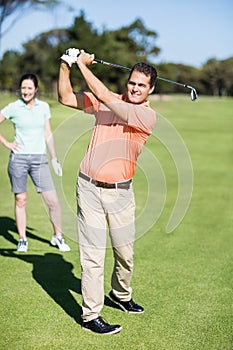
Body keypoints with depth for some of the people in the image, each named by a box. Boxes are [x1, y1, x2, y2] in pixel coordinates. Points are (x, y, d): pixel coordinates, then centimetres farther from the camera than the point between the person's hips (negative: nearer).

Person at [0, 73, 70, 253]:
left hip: (39, 159, 2)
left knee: (53, 200, -3)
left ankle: (58, 237, 15)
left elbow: (48, 134, 12)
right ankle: (22, 240, 19)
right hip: (18, 158, -2)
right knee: (21, 200, 5)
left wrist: (54, 159, 12)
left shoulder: (44, 107, 7)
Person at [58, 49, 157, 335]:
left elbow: (103, 95, -14)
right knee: (92, 255, -1)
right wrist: (65, 66, -4)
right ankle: (91, 316, 10)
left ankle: (120, 295, 41)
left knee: (125, 252, 12)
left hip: (120, 191, 0)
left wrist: (83, 63, -5)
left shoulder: (148, 116, -7)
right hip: (89, 188, 1)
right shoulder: (108, 102, 5)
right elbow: (66, 98, 9)